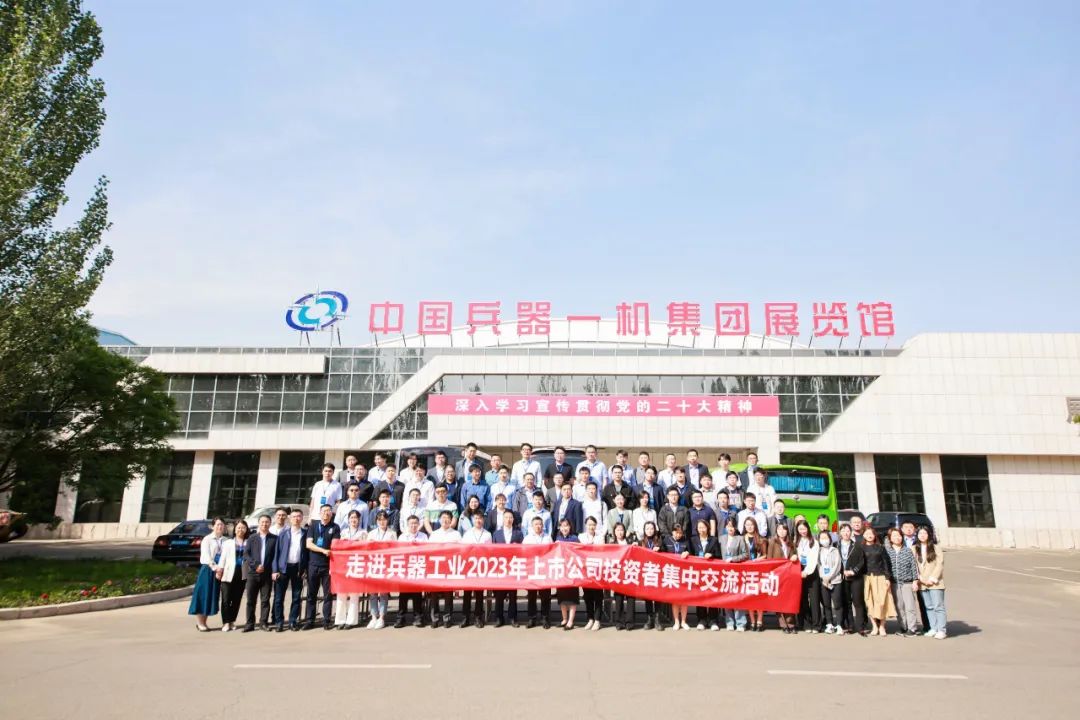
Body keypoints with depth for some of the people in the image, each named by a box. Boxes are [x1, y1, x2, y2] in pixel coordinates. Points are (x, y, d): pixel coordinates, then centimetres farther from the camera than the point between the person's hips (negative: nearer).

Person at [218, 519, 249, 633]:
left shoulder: (248, 543, 7)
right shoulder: (228, 543, 11)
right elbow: (223, 557, 4)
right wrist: (220, 569, -7)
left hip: (242, 574, 1)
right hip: (229, 574, -1)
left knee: (237, 599, 6)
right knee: (226, 599, -5)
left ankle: (232, 621, 17)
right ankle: (226, 622, 1)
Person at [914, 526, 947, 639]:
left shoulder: (935, 548, 0)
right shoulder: (914, 549, 9)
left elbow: (940, 564, -5)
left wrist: (933, 579, -10)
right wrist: (920, 578, -4)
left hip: (935, 583, -3)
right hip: (922, 583, 3)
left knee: (938, 606, -5)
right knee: (929, 607, 8)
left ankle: (941, 630, -3)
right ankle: (933, 629, 13)